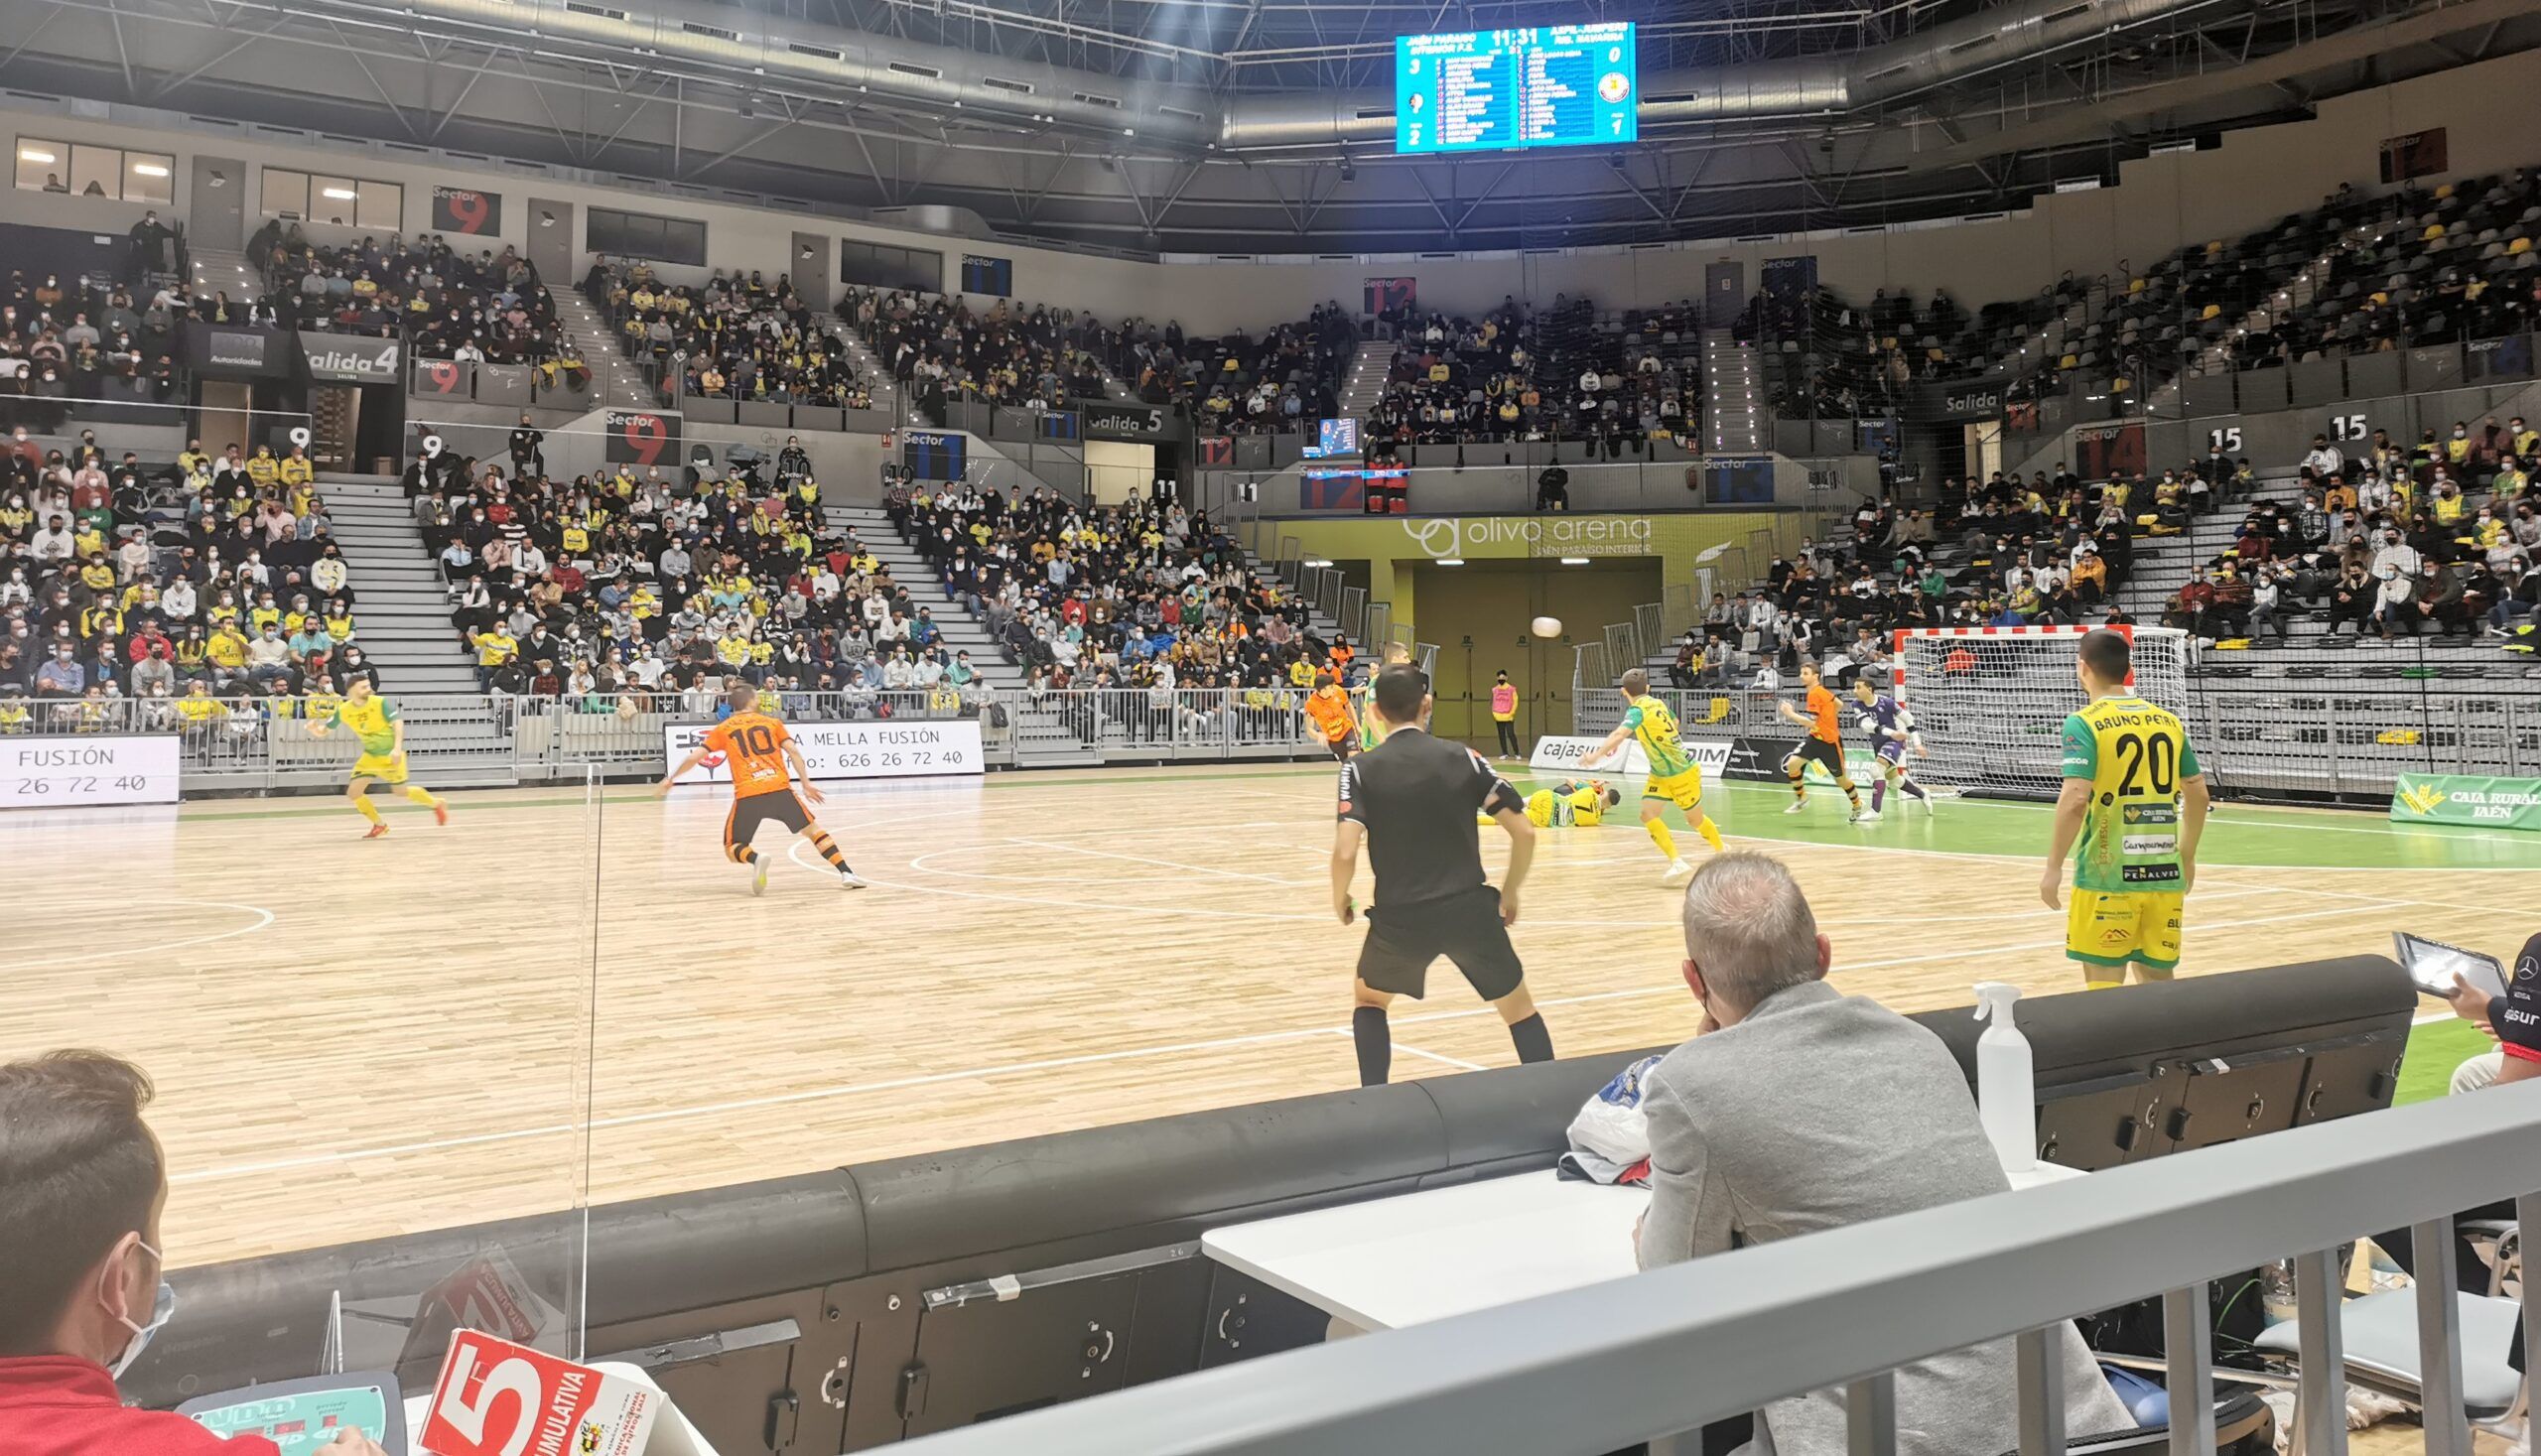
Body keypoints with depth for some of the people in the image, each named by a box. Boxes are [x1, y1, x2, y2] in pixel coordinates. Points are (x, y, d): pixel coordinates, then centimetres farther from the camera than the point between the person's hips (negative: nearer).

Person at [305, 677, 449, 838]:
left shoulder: (380, 702, -18)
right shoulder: (343, 711, -7)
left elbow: (398, 722, -24)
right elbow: (323, 731, 1)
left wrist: (397, 748, -37)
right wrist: (314, 728, -24)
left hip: (391, 754, -4)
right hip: (370, 755, 4)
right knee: (353, 792, -3)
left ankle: (436, 805, 26)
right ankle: (379, 825, 16)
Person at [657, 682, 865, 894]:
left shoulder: (723, 729, 16)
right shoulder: (772, 723, 17)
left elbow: (694, 758, 12)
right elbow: (794, 752, 6)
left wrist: (669, 779, 24)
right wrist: (806, 784, 9)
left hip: (747, 796, -1)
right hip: (780, 789, 1)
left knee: (732, 849, 13)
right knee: (813, 829, 16)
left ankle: (755, 859, -21)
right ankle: (846, 874, 1)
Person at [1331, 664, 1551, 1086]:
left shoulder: (1360, 768, -4)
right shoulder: (1463, 757, 0)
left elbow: (1345, 852, -16)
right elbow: (1524, 832, -3)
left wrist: (1340, 899, 4)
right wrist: (1509, 893, 12)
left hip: (1400, 917, 0)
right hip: (1470, 909, 1)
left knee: (1368, 998, 27)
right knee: (1520, 1008, 19)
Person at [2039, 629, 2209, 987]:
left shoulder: (2084, 723, -8)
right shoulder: (2169, 721, 8)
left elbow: (2075, 799, -18)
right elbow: (2197, 794, 13)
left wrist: (2053, 866, -10)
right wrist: (2187, 857, 25)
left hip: (2106, 875, -5)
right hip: (2165, 873, 5)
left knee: (2104, 982, 1)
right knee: (2158, 979, 15)